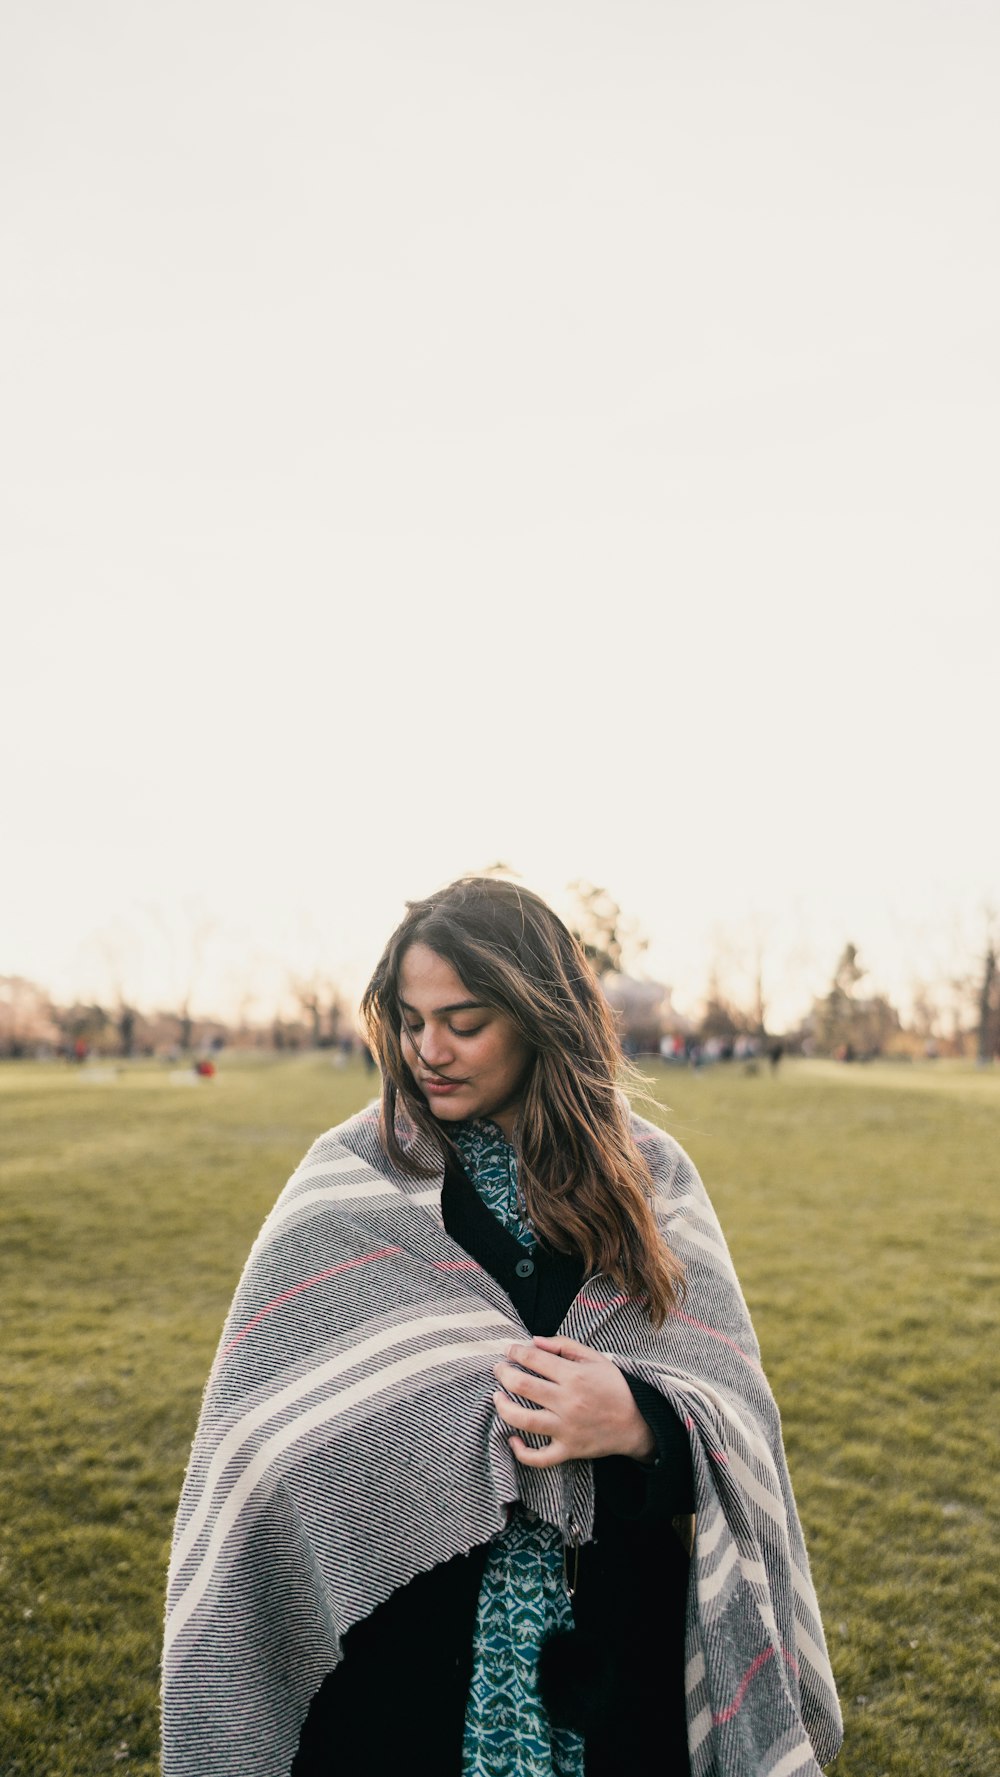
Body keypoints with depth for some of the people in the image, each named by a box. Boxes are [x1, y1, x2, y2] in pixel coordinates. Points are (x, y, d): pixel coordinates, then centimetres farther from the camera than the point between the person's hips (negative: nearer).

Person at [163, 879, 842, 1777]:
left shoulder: (650, 1179, -2)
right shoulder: (347, 1183, -6)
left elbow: (737, 1398, -3)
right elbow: (265, 1435, -6)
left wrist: (641, 1423, -22)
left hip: (616, 1642, 2)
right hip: (405, 1644, -1)